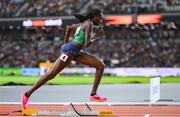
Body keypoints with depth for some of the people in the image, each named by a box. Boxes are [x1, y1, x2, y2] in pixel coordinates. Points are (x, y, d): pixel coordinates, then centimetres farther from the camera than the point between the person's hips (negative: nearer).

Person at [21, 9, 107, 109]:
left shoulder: (85, 23, 17)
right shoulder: (89, 24, -11)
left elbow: (69, 28, 31)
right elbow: (86, 44, -19)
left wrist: (66, 43, 30)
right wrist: (97, 35, -7)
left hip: (76, 52, 10)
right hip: (70, 50, -10)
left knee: (101, 65, 2)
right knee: (51, 74, -9)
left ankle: (94, 94, -1)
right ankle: (27, 94, -2)